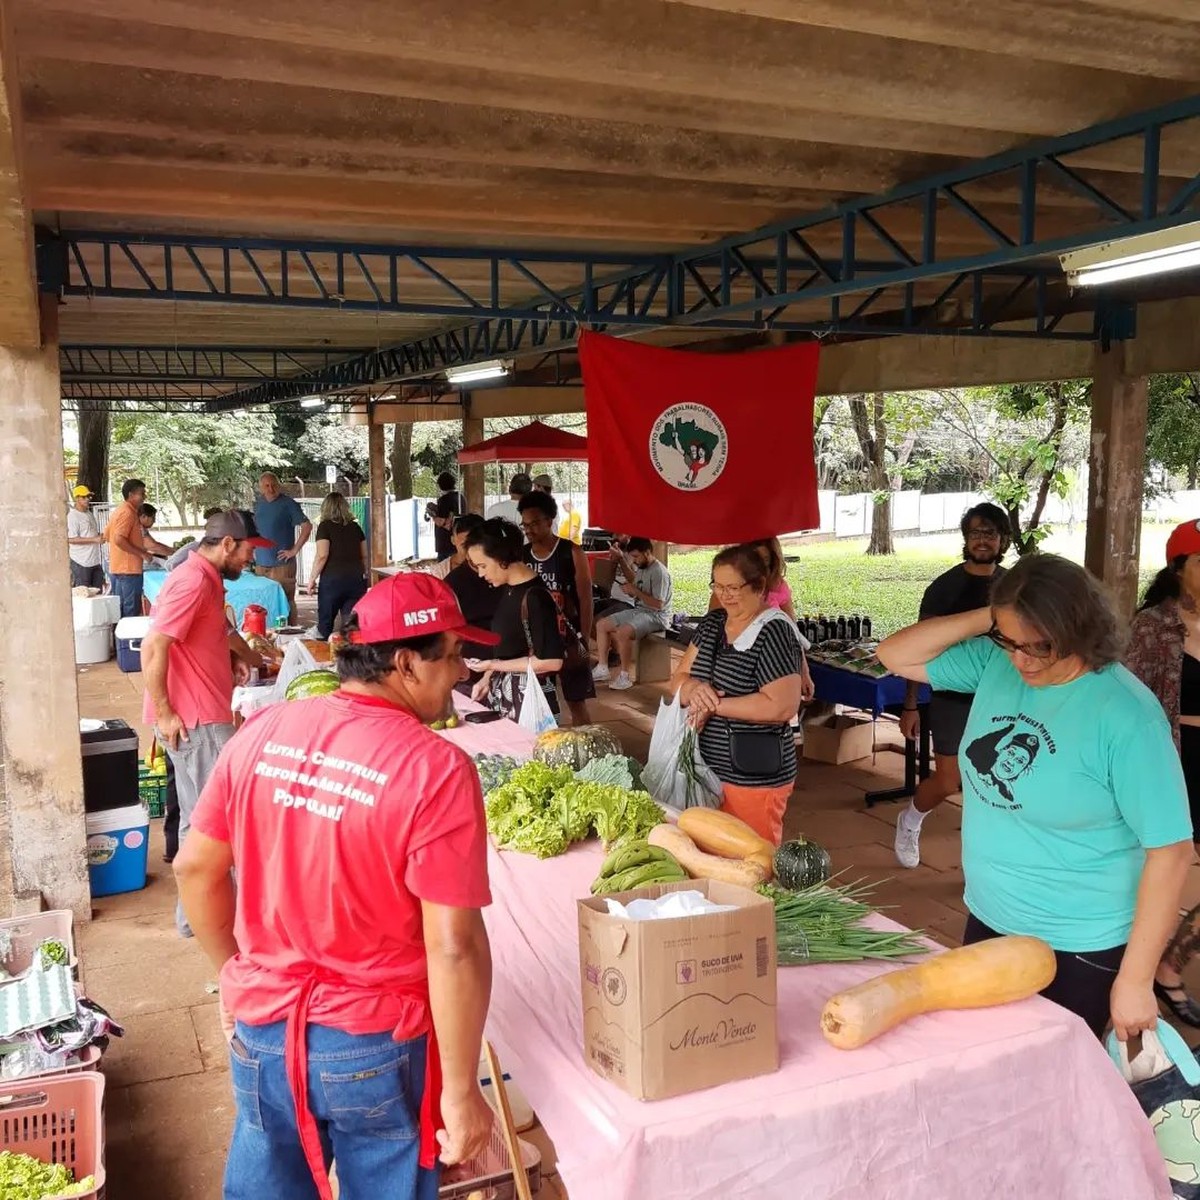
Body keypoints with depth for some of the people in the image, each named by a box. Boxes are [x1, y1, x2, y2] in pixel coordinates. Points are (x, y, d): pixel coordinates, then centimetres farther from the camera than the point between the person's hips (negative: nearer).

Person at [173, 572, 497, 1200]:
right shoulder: (436, 768, -23)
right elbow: (454, 947, -23)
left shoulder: (261, 733, -7)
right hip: (374, 1045, -4)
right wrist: (461, 1092, -12)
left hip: (262, 1029, 4)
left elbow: (196, 868, 3)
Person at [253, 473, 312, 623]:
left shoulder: (288, 504, -6)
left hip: (282, 565, -6)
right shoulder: (258, 504, 13)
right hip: (260, 564, 6)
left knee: (285, 602, -3)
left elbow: (307, 526, -13)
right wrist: (253, 549, 14)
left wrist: (294, 550, -13)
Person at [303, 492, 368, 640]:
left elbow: (322, 556, -11)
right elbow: (364, 556, 15)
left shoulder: (325, 526, -3)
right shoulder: (355, 527, 11)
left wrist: (312, 579, -4)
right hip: (356, 579, 4)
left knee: (325, 624, 11)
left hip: (332, 579, -4)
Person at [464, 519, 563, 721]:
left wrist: (492, 665, -16)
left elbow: (551, 661, -21)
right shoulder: (507, 589, 7)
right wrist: (487, 678, 5)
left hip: (528, 698, -8)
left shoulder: (535, 596, -18)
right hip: (502, 693, 8)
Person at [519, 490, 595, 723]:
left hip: (568, 640, -4)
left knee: (577, 703, 4)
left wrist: (584, 641, -12)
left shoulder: (572, 553, -7)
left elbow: (586, 601, -8)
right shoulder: (520, 556, 3)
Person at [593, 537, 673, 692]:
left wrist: (635, 591, -20)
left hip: (656, 616, -10)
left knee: (623, 632, -34)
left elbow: (658, 604, -24)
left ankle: (624, 676, -22)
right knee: (601, 624, 4)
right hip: (637, 610, 10)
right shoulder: (642, 568, 9)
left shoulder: (659, 572, -19)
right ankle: (602, 669, 4)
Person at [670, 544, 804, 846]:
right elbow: (679, 679, 7)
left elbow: (782, 706, -23)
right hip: (706, 769, 7)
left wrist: (714, 705, -20)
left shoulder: (774, 632, -16)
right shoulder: (712, 623, 8)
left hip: (755, 778, -7)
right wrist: (694, 689, -16)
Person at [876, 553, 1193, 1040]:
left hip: (1079, 947, -6)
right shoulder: (995, 663, -7)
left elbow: (1170, 850, -20)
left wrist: (1135, 980, -17)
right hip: (987, 922, 6)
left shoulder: (1125, 715, -23)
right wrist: (983, 620, -15)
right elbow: (896, 656, -2)